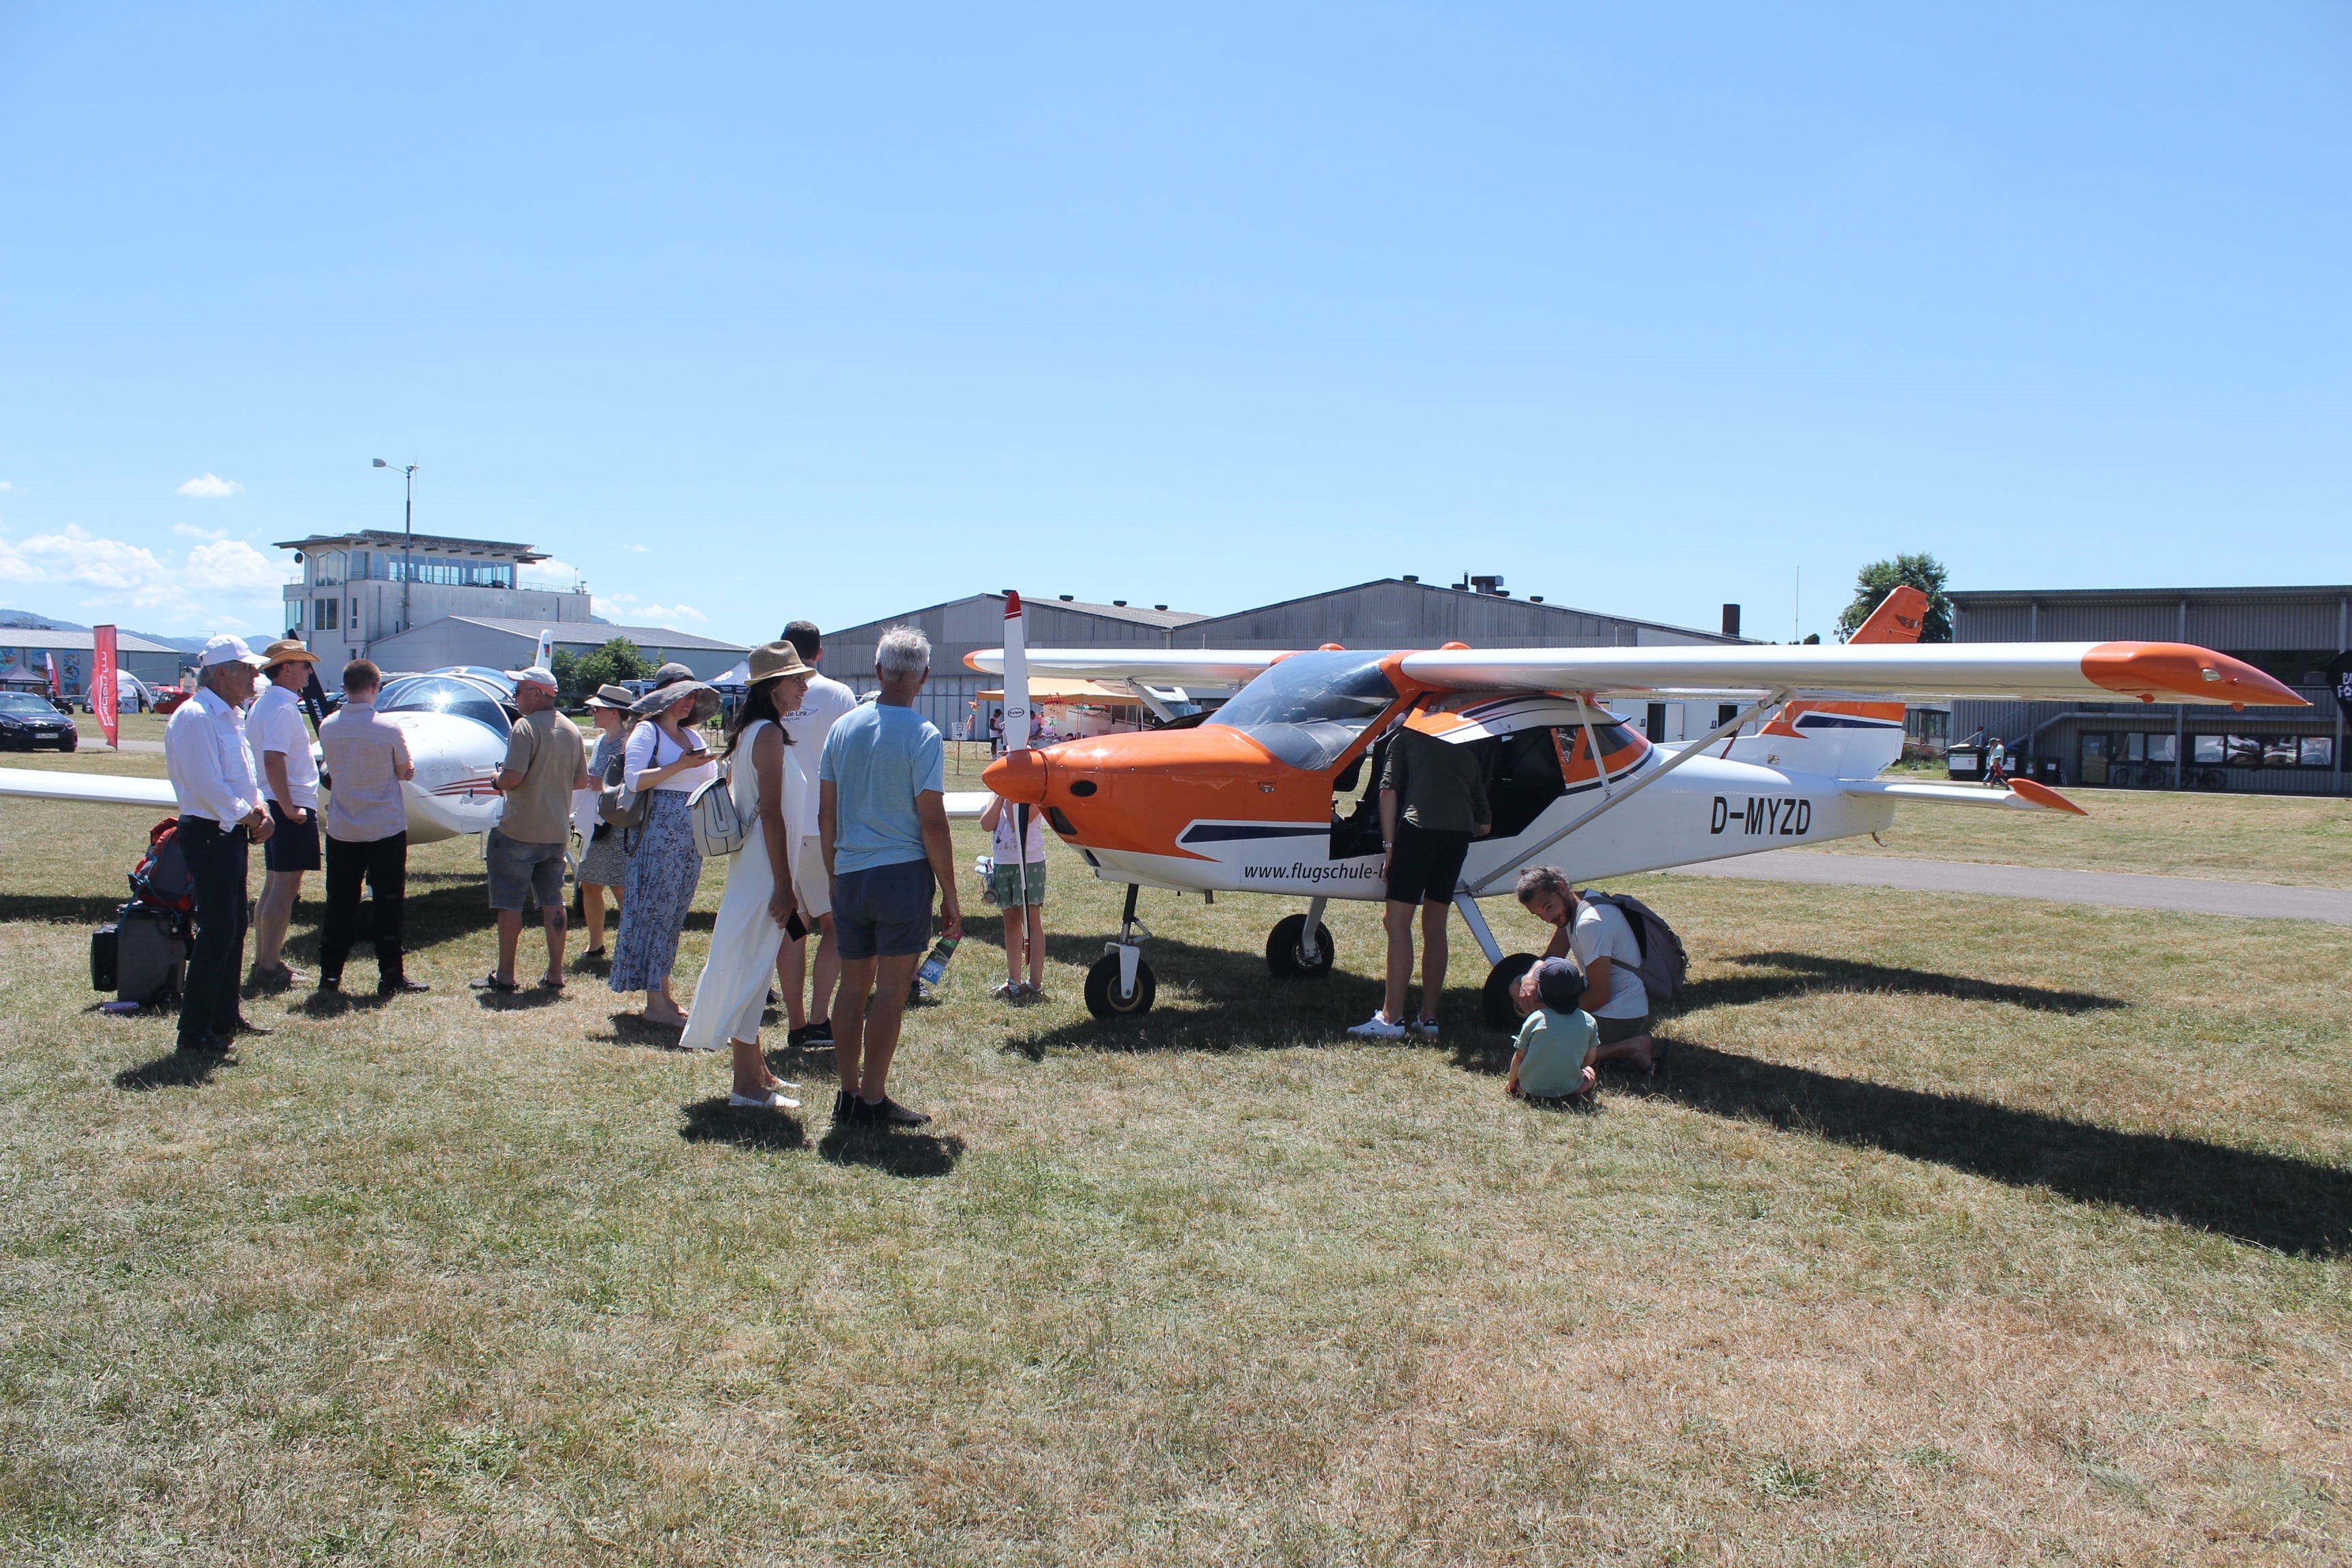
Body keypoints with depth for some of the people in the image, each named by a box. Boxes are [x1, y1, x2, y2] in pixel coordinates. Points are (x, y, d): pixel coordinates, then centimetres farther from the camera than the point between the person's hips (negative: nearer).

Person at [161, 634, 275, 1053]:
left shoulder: (230, 716, 15)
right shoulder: (195, 717, -16)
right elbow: (208, 787, -23)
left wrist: (259, 807, 2)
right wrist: (248, 816, -12)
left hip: (232, 834, 10)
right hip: (209, 834, -10)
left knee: (234, 928, 15)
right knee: (217, 932, -7)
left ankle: (226, 1018, 26)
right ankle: (194, 1031, 0)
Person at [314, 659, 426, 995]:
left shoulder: (327, 727, -2)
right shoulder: (388, 729, -13)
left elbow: (332, 770, 10)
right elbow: (406, 773, -2)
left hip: (342, 830, 3)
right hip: (386, 829, -3)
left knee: (340, 904, 11)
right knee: (388, 904, 4)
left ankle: (330, 976, 14)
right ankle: (391, 977, 8)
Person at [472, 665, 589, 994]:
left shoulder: (526, 727, -15)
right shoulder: (570, 730, 8)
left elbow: (513, 778, -22)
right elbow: (581, 780, 13)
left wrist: (496, 781, -1)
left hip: (520, 831, -7)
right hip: (558, 831, 7)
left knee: (510, 903, 2)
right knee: (552, 901, 12)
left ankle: (505, 976, 6)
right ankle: (555, 973, 13)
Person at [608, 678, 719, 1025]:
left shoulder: (693, 736, 19)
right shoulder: (647, 732, -3)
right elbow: (634, 779, -15)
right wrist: (680, 766, -19)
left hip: (692, 837, 7)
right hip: (659, 833, -7)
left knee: (675, 914, 9)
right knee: (655, 910, -5)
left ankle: (664, 994, 16)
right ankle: (655, 1003, -3)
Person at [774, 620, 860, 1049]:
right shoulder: (838, 694, -4)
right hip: (826, 826, -3)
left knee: (791, 928, 9)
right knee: (836, 925, 6)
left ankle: (796, 1025, 13)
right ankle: (819, 1019, -3)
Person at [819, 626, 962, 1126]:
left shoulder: (843, 727, 7)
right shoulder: (923, 736, -10)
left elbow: (825, 814, 10)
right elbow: (932, 823, -12)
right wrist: (950, 895, -5)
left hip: (850, 875, 5)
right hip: (902, 873, -5)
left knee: (853, 986, 12)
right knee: (891, 989, 1)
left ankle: (848, 1094, 18)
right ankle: (872, 1099, 5)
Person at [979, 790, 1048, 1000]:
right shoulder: (997, 792, 11)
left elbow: (1018, 824, -21)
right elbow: (987, 824, -4)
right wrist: (1001, 795, -5)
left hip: (1030, 863, -6)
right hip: (1003, 863, 6)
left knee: (1031, 921, -5)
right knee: (1011, 921, 11)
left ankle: (1036, 984, -3)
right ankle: (1014, 982, 18)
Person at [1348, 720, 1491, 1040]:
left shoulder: (1405, 737, 20)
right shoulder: (1467, 752, 30)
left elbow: (1389, 791, 5)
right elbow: (1484, 825, 24)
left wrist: (1389, 846, 4)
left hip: (1420, 824, -5)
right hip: (1461, 831, 5)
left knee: (1397, 921, -3)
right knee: (1435, 926, 14)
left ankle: (1392, 1018, -8)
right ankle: (1429, 1017, 15)